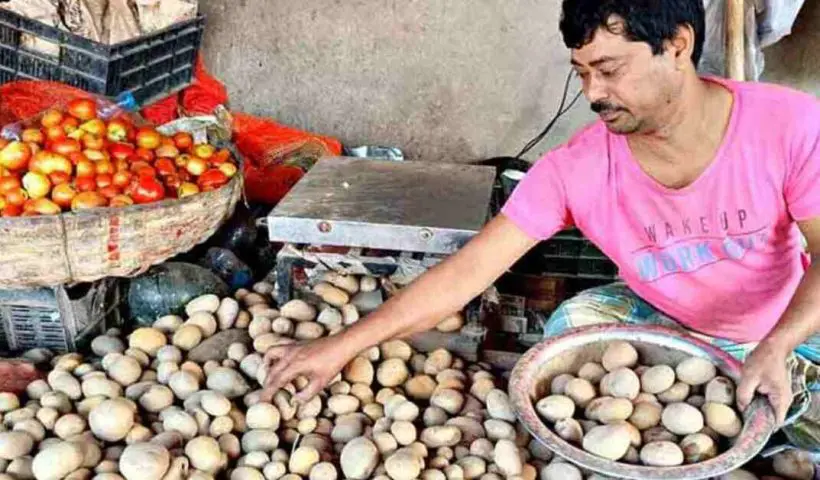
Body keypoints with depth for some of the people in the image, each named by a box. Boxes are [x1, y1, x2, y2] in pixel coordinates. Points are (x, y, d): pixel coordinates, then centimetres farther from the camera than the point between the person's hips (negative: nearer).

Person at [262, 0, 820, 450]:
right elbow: (469, 269, -24)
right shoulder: (576, 169, -23)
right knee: (570, 326, -23)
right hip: (666, 323, 1)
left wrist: (775, 347, -40)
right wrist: (343, 345, -28)